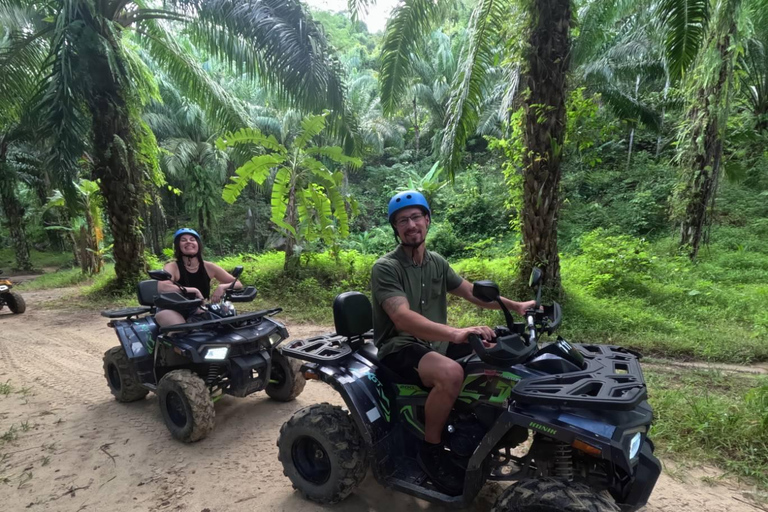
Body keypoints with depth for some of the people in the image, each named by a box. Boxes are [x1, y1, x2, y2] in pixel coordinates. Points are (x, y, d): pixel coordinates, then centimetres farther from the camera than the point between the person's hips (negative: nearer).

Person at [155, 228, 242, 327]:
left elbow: (238, 284, -1)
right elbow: (162, 288, -29)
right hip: (176, 312, -3)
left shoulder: (208, 267, 0)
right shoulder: (172, 267, -8)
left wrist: (222, 287, -21)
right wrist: (194, 290, -31)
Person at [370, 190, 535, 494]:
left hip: (434, 343, 7)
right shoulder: (385, 268, -16)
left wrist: (515, 306, -1)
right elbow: (403, 319, -30)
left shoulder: (436, 262, 7)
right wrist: (456, 333, -43)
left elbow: (473, 293, 12)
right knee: (451, 373, -35)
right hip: (400, 348, -7)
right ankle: (431, 449, -10)